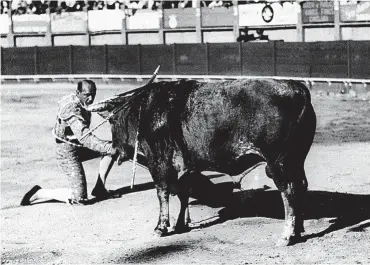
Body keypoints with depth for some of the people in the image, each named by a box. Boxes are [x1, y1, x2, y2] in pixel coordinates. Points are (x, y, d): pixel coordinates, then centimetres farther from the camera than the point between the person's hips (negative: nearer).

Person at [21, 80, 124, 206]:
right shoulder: (72, 109, -27)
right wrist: (112, 149, -37)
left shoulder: (83, 103, 2)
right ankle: (39, 194, -2)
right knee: (80, 199, -16)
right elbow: (85, 138, -36)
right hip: (67, 152, -9)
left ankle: (99, 189, 9)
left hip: (79, 147, 9)